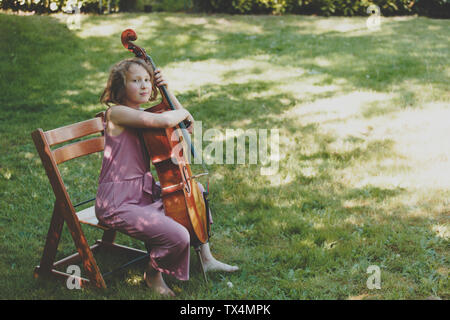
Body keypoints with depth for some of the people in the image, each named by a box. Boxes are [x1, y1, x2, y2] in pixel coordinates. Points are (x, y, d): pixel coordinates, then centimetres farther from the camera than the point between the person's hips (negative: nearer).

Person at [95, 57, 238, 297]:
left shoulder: (142, 115, 11)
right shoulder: (117, 112, -16)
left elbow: (184, 125, 17)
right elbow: (165, 120, -30)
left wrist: (166, 90, 6)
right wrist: (184, 113, -8)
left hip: (143, 192, 10)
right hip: (118, 204, -10)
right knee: (178, 237, -24)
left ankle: (206, 258, 30)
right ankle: (153, 275, 8)